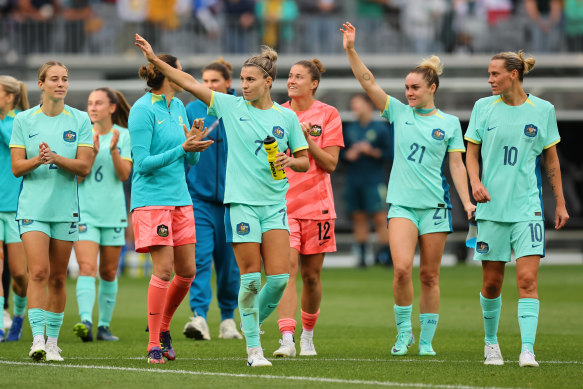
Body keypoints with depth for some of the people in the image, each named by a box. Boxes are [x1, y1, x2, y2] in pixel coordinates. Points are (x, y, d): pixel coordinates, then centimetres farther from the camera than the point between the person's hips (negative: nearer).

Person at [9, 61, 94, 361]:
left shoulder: (80, 120, 3)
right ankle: (37, 339, -19)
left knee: (58, 278, 6)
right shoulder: (24, 120, 3)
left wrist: (56, 158, -19)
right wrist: (38, 160, -18)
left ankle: (53, 341, 15)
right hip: (33, 207, -1)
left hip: (65, 209, 1)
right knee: (39, 271, -15)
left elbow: (84, 167, -3)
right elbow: (16, 167, 1)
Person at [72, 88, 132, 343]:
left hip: (113, 212, 2)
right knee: (87, 268, -16)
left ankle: (104, 325, 20)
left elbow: (124, 175, -6)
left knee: (109, 272, 9)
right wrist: (93, 152, -19)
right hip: (84, 211, -2)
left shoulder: (123, 136, 2)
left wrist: (114, 150, -20)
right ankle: (85, 321, -28)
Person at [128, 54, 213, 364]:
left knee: (187, 270, 6)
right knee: (164, 269, -12)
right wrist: (182, 148, -21)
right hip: (151, 198, -8)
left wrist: (195, 144, -4)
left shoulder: (178, 107, 13)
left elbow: (190, 161, 18)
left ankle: (163, 327, 26)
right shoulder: (142, 110, -11)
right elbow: (142, 163, -15)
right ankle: (154, 344, -4)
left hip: (180, 198, 8)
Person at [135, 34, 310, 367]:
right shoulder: (231, 107, 4)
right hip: (241, 202, -2)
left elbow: (305, 161, 13)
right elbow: (190, 83, 2)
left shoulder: (286, 117, 7)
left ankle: (253, 322, 20)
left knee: (280, 277, -6)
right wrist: (155, 60, -3)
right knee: (251, 277, -5)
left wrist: (291, 161, -9)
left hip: (275, 204, 2)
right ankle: (253, 348, 4)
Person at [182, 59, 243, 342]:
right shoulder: (192, 111, 3)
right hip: (198, 195, 0)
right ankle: (198, 317, -23)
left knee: (228, 260, 9)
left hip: (232, 197, 1)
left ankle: (228, 318, 24)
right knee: (200, 256, -14)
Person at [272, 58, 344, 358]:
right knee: (287, 266, -16)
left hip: (316, 205, 0)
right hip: (282, 203, 0)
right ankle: (287, 339, -24)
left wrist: (306, 139, -16)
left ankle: (307, 335, 28)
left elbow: (330, 164, -5)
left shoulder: (328, 115, 0)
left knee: (311, 275, 7)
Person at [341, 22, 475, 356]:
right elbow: (368, 81, 1)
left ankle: (426, 341, 12)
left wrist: (467, 201, -3)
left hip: (435, 205, 0)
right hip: (402, 203, 0)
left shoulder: (450, 123, 5)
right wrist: (351, 50, -9)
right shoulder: (400, 113, 7)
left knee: (430, 275, 3)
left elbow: (457, 165, 6)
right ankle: (404, 332, 0)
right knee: (402, 268, -16)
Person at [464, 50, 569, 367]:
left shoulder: (542, 110, 2)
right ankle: (491, 342, 26)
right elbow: (471, 152, 10)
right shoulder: (483, 107, 4)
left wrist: (560, 203, 9)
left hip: (527, 207, -1)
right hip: (491, 206, 1)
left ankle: (527, 350, -16)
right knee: (492, 281, 5)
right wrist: (475, 182, -10)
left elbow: (551, 159, 10)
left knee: (527, 278, -13)